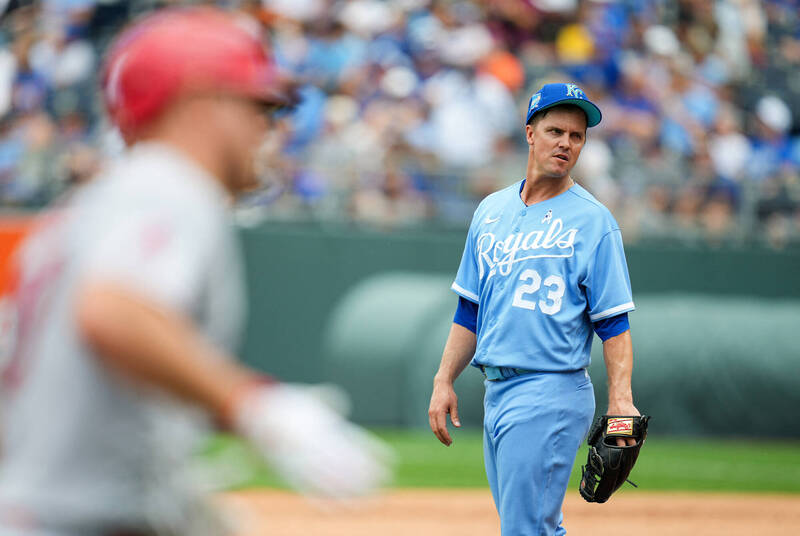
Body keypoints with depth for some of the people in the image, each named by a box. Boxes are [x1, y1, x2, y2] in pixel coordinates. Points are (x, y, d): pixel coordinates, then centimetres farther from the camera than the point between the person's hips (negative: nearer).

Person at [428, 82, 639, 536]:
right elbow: (470, 309, 19)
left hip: (551, 394, -7)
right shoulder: (492, 210, 14)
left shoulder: (593, 221, -5)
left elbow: (614, 322, -8)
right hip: (495, 392, 7)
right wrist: (445, 381, 11)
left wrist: (621, 400, -19)